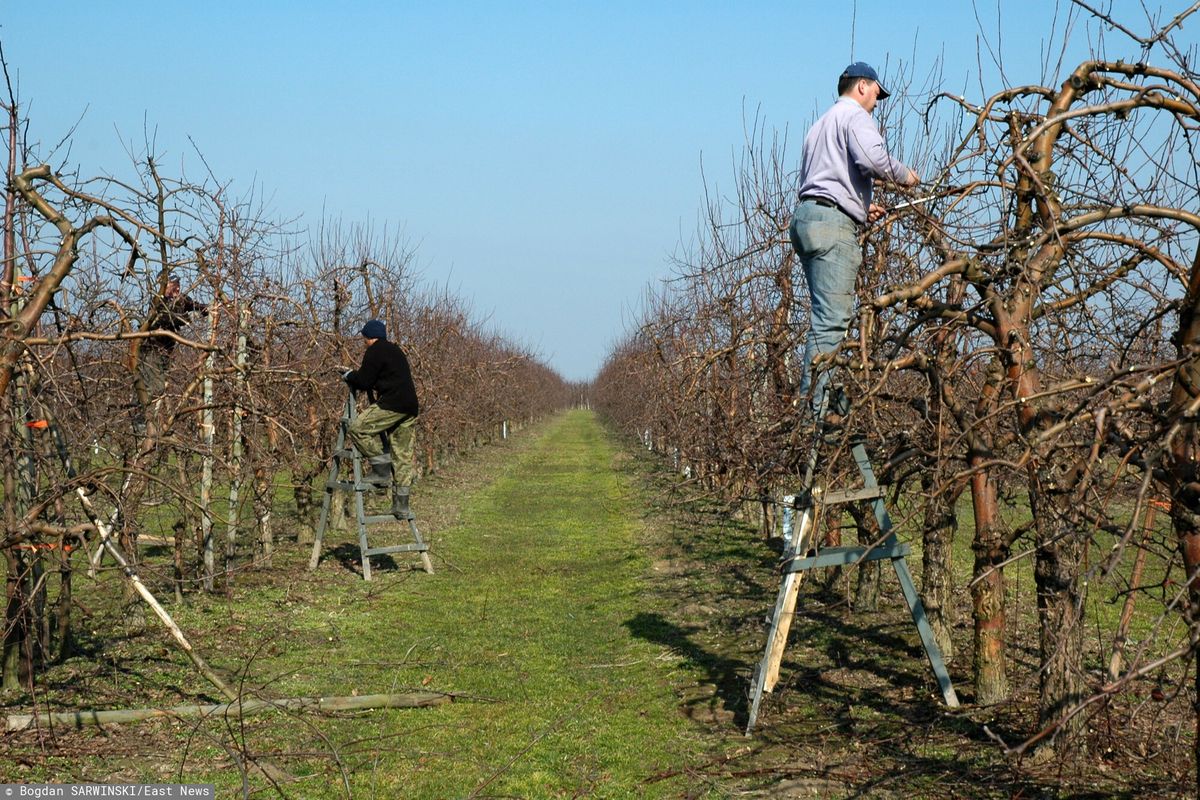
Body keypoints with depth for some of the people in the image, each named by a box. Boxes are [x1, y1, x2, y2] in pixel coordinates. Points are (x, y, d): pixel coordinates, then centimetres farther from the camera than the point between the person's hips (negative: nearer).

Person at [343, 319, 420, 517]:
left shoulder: (375, 351, -3)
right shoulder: (395, 351, 25)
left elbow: (364, 382, -5)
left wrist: (350, 376, 14)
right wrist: (356, 377, 30)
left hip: (392, 404, -9)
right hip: (410, 407, 9)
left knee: (358, 429, -6)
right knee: (403, 453, 7)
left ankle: (382, 471, -7)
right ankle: (401, 503, 6)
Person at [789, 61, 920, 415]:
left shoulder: (821, 123, 30)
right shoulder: (855, 115, 1)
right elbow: (872, 158, -17)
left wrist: (861, 207, 25)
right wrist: (904, 175, 0)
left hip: (807, 214, 10)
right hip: (832, 221, -10)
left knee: (830, 316, 10)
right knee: (831, 319, -14)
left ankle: (813, 402, 6)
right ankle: (816, 406, -20)